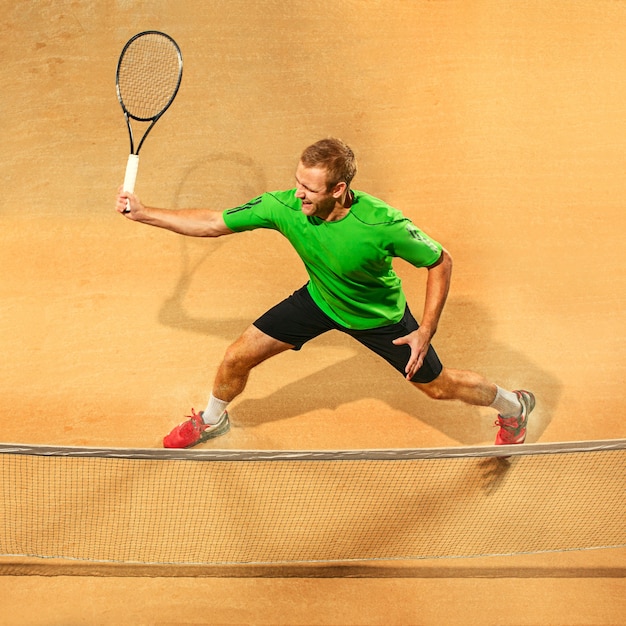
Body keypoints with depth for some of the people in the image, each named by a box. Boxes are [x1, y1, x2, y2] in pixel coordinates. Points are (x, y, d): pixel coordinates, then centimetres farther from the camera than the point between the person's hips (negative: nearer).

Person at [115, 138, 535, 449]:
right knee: (237, 358, 1)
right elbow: (212, 223, -17)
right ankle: (212, 419, 37)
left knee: (438, 386, 10)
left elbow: (441, 262, -23)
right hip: (319, 300, 3)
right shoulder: (283, 207, -30)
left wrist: (426, 332, -24)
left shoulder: (383, 225, -40)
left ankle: (513, 407, 43)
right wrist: (143, 213, -20)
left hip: (380, 316, -3)